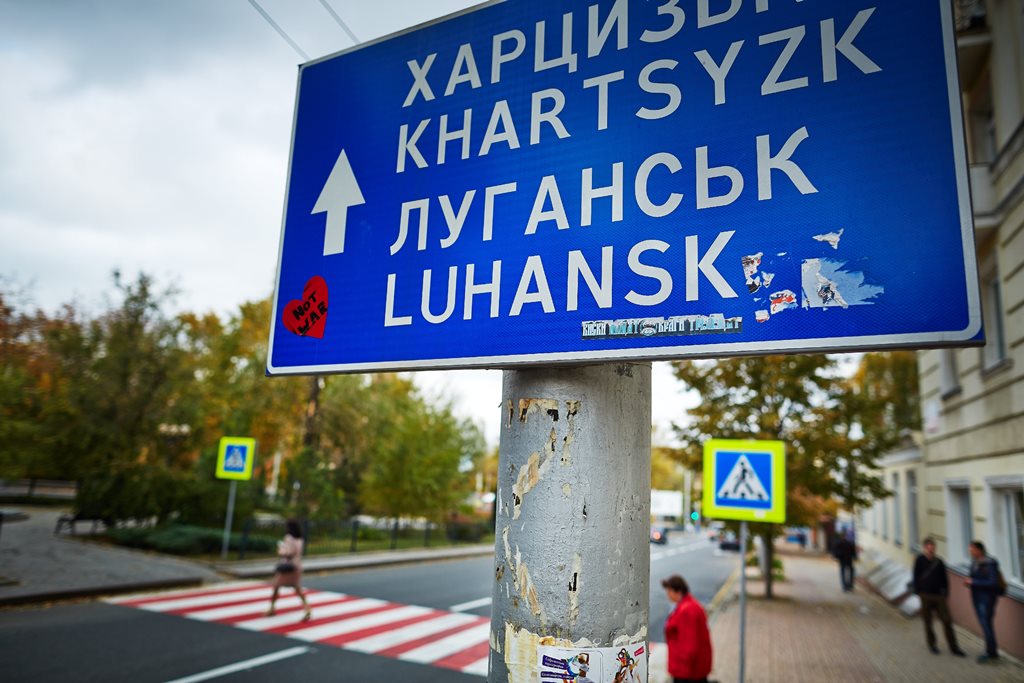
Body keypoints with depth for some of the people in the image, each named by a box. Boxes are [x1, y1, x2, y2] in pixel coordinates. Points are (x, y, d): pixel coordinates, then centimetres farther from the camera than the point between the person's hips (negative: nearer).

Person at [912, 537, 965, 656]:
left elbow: (944, 579, 11)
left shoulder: (939, 562, 4)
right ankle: (931, 644, 22)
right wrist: (918, 593, -6)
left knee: (947, 621, 0)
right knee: (928, 621, 7)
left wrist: (946, 595, 7)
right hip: (925, 596, -2)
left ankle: (954, 647, 9)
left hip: (939, 596, 2)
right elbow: (916, 578, -2)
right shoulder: (920, 560, -4)